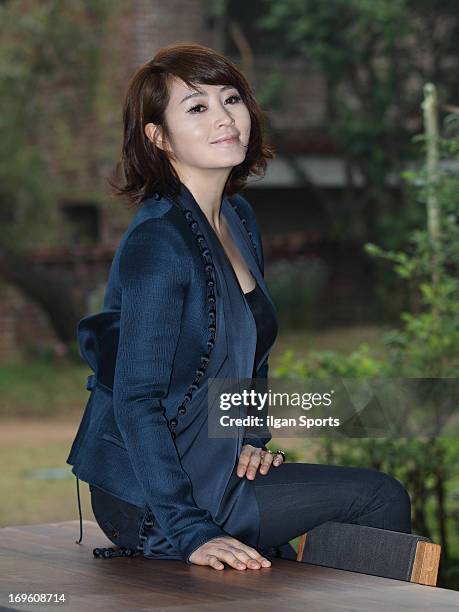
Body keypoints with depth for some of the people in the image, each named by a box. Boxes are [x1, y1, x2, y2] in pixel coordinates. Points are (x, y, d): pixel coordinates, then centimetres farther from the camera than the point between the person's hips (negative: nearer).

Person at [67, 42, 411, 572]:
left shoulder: (239, 217, 7)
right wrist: (191, 532, -28)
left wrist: (253, 438, 5)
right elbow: (136, 399, -24)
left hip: (208, 464, 9)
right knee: (379, 498, -6)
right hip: (144, 503, -9)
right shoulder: (158, 241, -21)